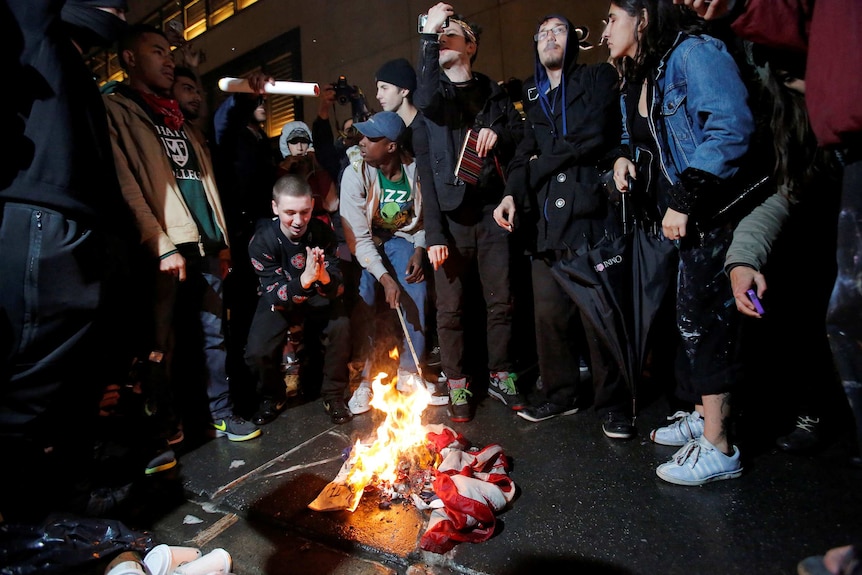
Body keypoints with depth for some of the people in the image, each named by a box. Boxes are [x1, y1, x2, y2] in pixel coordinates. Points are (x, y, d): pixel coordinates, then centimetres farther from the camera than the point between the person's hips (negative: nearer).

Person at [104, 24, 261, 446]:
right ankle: (166, 426, 12)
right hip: (166, 250, -6)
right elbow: (126, 186, -8)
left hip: (207, 248, 7)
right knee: (163, 342, -1)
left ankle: (220, 414, 18)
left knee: (213, 332, 8)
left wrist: (223, 241, 17)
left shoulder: (180, 122, 25)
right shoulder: (115, 110, 3)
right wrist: (162, 246, -15)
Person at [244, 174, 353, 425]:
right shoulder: (262, 240, -23)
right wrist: (305, 279, -46)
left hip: (317, 298, 1)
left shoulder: (323, 232, -19)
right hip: (279, 301, 0)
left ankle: (334, 395, -5)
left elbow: (337, 289, -20)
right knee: (257, 352, -22)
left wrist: (323, 276, -45)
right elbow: (274, 296, -27)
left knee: (341, 327, -28)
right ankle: (272, 397, 13)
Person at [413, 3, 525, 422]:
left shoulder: (492, 92, 16)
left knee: (500, 301, 5)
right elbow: (425, 99, -15)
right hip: (450, 214, -2)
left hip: (491, 211, 2)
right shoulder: (433, 93, 9)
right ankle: (457, 384, 15)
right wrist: (427, 34, -13)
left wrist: (500, 133, -4)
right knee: (450, 307, 1)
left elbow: (521, 135, 14)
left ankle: (500, 375, 22)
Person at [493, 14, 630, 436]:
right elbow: (525, 155, 14)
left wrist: (541, 166, -1)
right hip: (547, 222, 4)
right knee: (549, 313, 4)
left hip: (591, 213, -4)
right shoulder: (534, 97, 22)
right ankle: (559, 394, 20)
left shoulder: (599, 78, 10)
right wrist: (513, 193, -5)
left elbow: (598, 137, -6)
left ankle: (612, 404, 10)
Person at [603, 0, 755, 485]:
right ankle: (705, 417, 28)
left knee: (702, 320, -7)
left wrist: (684, 200, -25)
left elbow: (732, 127, -23)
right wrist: (626, 159, 3)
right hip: (684, 218, 9)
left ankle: (718, 449, 5)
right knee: (694, 318, 13)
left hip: (715, 213, -9)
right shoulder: (636, 83, 17)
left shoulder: (692, 53, -11)